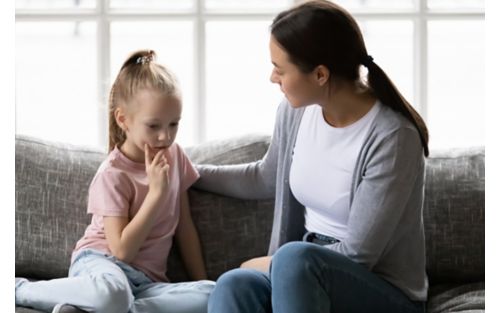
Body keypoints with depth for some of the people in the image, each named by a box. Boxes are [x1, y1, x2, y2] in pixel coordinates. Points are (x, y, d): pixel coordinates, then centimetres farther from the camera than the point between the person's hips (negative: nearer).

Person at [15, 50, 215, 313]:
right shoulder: (113, 174, -9)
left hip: (146, 280, 6)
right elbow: (122, 250, -17)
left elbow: (185, 229, 17)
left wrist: (201, 282, 12)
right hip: (101, 262, -6)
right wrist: (156, 192, -17)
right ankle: (21, 290, -13)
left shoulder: (174, 156, 11)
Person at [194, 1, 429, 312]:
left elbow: (356, 255, -18)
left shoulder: (392, 138, -21)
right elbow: (267, 178, 23)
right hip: (305, 276, 6)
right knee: (233, 286, -29)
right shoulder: (296, 111, 1)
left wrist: (269, 265, -10)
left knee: (294, 258, -37)